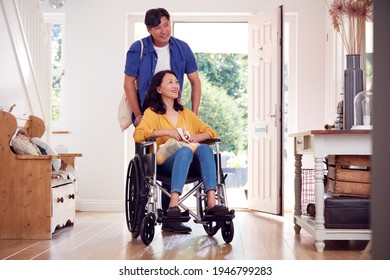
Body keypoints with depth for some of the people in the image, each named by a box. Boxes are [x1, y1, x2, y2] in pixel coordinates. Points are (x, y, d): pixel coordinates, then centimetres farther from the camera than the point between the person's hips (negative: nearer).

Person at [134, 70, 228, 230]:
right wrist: (166, 132, -16)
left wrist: (198, 137, -3)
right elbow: (138, 134, -8)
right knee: (185, 150, -37)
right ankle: (173, 205, -48)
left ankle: (211, 203, -43)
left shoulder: (186, 113, 26)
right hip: (164, 162, -4)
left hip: (191, 163, 4)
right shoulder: (152, 113, 11)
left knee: (204, 149, -30)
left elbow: (211, 132, 20)